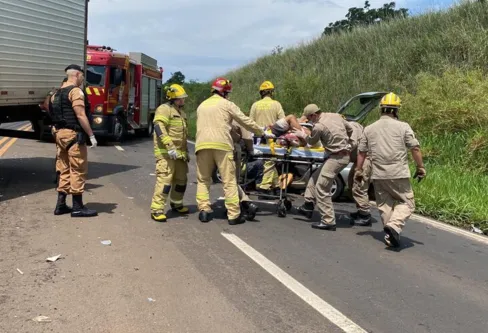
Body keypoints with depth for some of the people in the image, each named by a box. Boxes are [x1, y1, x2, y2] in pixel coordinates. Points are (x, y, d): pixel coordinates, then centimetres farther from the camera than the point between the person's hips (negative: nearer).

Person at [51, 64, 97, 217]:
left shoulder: (57, 93, 16)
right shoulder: (76, 91, -12)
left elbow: (56, 114, 18)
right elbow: (80, 116, -19)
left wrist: (57, 131, 22)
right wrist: (91, 135, -16)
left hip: (60, 134, 9)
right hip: (73, 134, -9)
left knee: (65, 170, 13)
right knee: (78, 170, -4)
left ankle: (61, 205, 16)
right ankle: (77, 207, -1)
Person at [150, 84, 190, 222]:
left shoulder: (180, 112, 21)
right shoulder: (164, 109, -8)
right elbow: (159, 128, -23)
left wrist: (186, 152, 27)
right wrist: (169, 146, -31)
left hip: (179, 153, 9)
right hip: (166, 153, -9)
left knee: (181, 179, 15)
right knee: (165, 179, -15)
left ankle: (176, 204, 34)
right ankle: (156, 209, -12)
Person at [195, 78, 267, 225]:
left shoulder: (201, 106, 22)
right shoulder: (226, 104, 6)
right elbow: (245, 121, 5)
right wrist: (262, 132, 17)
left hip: (202, 145, 4)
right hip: (222, 145, -4)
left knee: (203, 179, 13)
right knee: (229, 181, -1)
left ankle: (204, 210, 5)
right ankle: (234, 214, -1)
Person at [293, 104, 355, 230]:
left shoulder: (318, 126, -16)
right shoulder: (336, 116, 6)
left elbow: (312, 141, 3)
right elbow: (349, 129, 18)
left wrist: (303, 135, 22)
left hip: (336, 157, -10)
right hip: (345, 153, 10)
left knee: (322, 189, -5)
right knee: (316, 175, 21)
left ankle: (328, 221, -4)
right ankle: (309, 204, 26)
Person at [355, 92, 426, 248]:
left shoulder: (369, 129, 8)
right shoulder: (403, 127, -2)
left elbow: (361, 152, 11)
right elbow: (415, 149, -4)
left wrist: (358, 170, 20)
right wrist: (420, 167, 5)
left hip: (378, 175, 4)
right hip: (399, 174, -3)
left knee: (384, 205, 13)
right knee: (406, 202, 5)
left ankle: (390, 235, 13)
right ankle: (394, 226, -17)